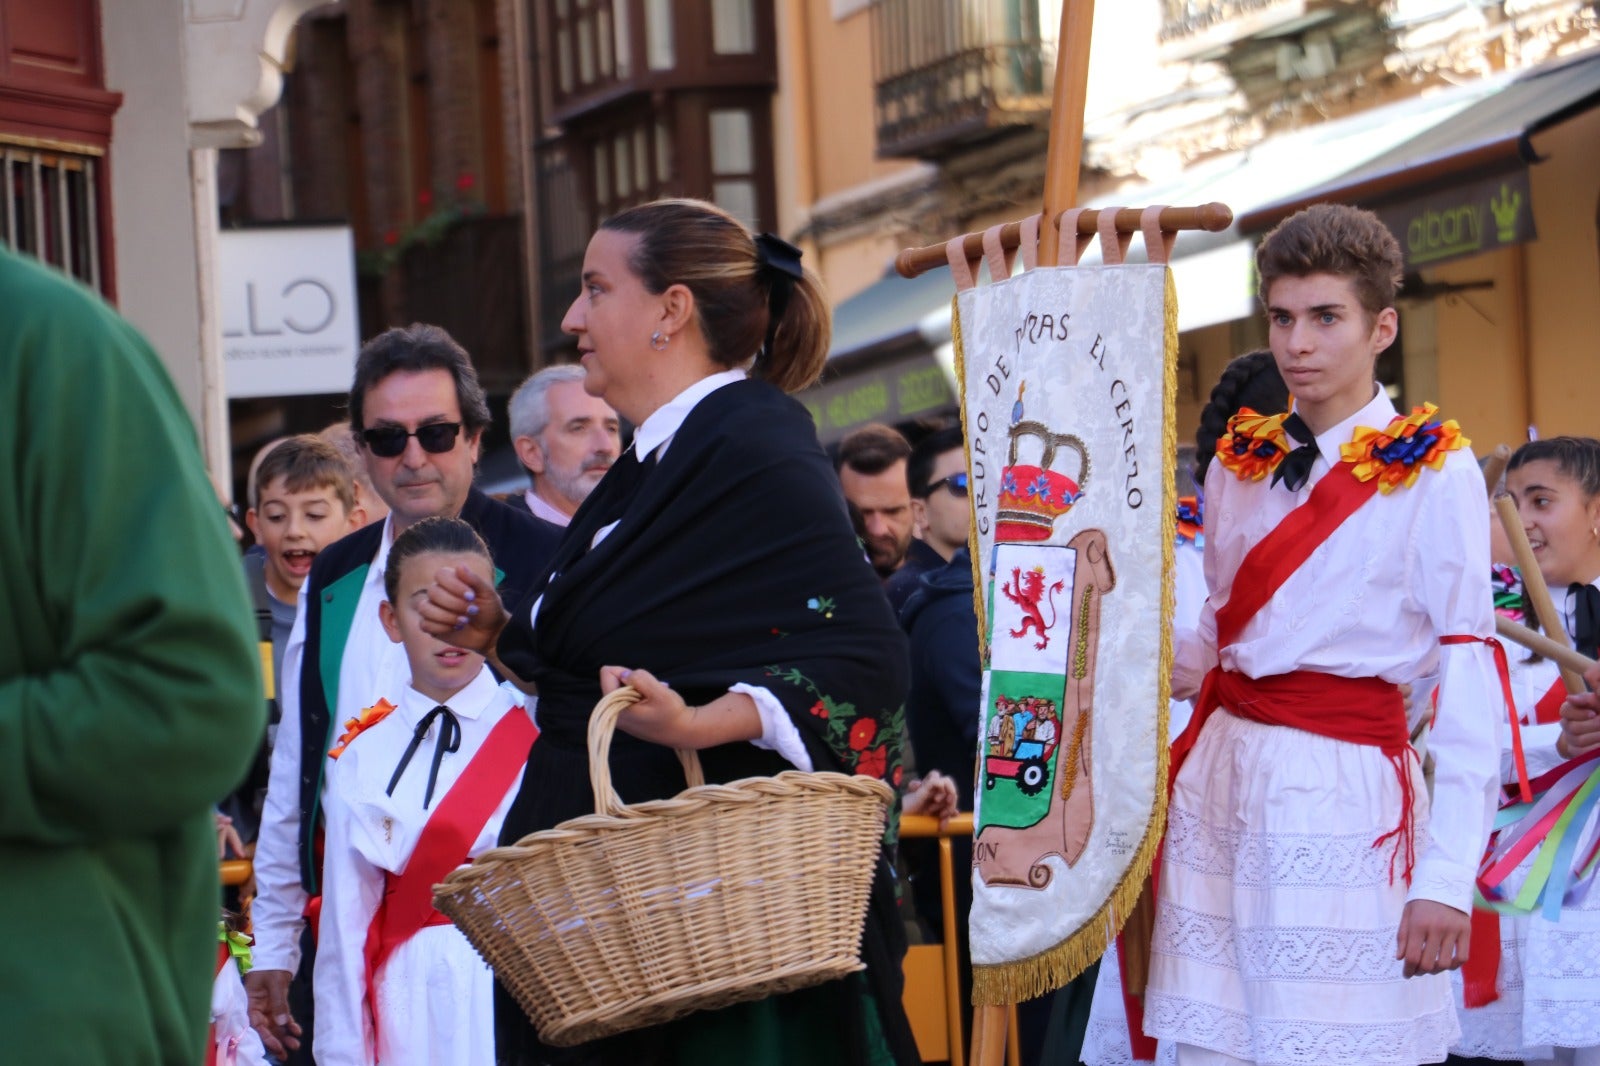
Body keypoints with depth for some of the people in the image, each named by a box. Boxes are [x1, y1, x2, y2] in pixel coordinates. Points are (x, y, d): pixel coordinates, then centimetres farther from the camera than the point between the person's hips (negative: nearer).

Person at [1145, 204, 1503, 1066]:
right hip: (1222, 775, 5)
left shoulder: (1433, 471, -5)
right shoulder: (1241, 462, 12)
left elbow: (1470, 680, -9)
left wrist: (1448, 879, -15)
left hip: (1345, 793, -5)